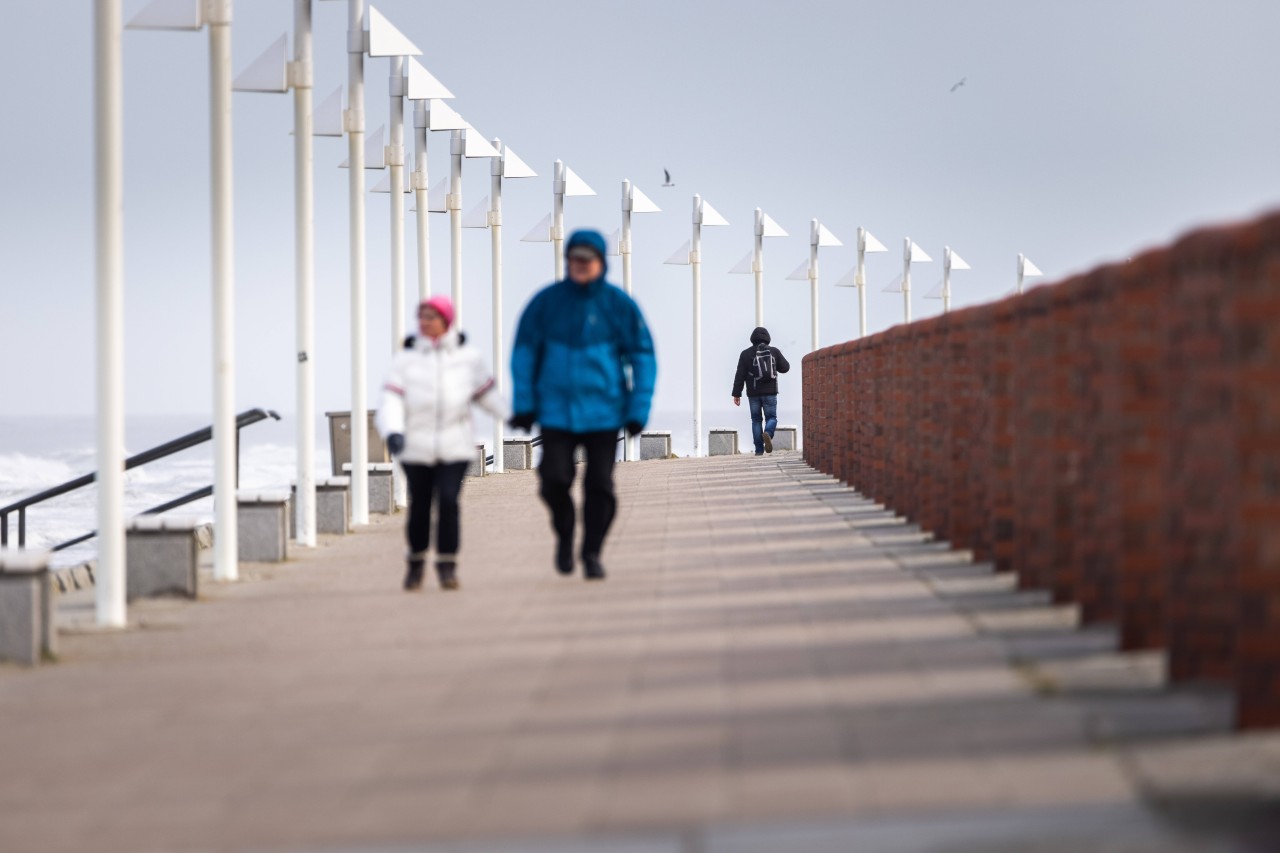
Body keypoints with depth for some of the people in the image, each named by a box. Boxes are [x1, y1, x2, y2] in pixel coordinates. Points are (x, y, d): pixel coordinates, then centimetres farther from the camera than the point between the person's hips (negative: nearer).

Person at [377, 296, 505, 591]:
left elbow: (487, 394, 17)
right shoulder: (406, 359, 1)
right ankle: (416, 560, 27)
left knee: (448, 500, -15)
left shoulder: (467, 358, 5)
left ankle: (447, 565, -3)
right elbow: (391, 400, -9)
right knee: (420, 506, 4)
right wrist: (393, 431, -25)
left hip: (455, 448, 0)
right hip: (416, 448, 0)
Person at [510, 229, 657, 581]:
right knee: (554, 479, -9)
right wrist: (524, 405, 1)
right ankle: (564, 535, 19)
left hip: (604, 413, 0)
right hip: (556, 411, 0)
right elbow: (524, 352, 6)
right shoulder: (546, 302, -1)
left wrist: (638, 410, -3)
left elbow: (643, 357, 3)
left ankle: (592, 553, 13)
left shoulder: (619, 305, -2)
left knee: (600, 485, 0)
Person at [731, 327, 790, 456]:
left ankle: (759, 449, 3)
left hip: (753, 393, 0)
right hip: (770, 392, 0)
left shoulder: (746, 354, 1)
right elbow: (785, 367, 9)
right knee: (771, 417, 7)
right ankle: (768, 433, -27)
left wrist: (737, 394, 1)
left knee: (756, 420, 8)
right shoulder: (774, 351, 2)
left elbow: (740, 376, -2)